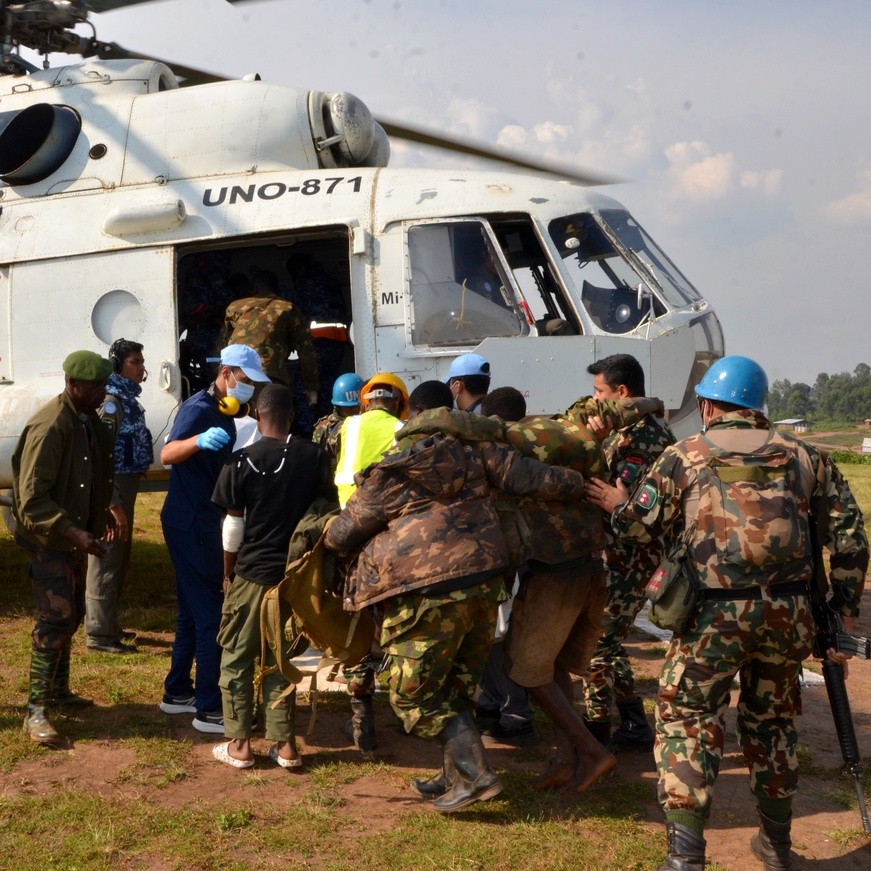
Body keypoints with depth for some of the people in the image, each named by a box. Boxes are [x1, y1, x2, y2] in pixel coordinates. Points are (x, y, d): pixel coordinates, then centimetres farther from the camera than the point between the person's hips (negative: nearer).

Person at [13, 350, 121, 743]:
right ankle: (36, 711, -4)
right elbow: (32, 500, -25)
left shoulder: (89, 420, 3)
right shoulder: (49, 427, -24)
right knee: (56, 619, -11)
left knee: (71, 615, 17)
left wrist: (105, 510, 9)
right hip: (47, 537, -9)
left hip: (72, 534, 9)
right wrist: (74, 533, -31)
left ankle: (58, 689, 33)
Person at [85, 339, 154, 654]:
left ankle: (108, 624, 30)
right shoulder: (111, 400, -17)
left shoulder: (127, 397, 12)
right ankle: (99, 634, 4)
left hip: (125, 486, 10)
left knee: (119, 559, 18)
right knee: (107, 560, -3)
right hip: (111, 487, -10)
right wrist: (112, 503, -24)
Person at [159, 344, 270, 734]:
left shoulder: (224, 413, 13)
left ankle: (177, 693, 27)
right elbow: (166, 455, -34)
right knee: (210, 615, -8)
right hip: (188, 522, -10)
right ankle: (209, 709, -2)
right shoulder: (199, 408, -17)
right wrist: (199, 440, -50)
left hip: (202, 520, 10)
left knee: (194, 611, 17)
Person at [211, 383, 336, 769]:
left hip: (252, 573, -3)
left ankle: (239, 744, 13)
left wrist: (228, 574, 6)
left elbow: (233, 526, -7)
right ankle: (284, 743, 16)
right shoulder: (314, 457, -1)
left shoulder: (242, 461, -10)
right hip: (297, 572, 4)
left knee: (236, 658, 10)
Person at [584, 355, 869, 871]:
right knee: (772, 721, 19)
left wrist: (617, 505, 24)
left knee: (689, 723, 5)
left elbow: (641, 527, 3)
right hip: (786, 610, 3)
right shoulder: (803, 456, 10)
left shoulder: (684, 456, 3)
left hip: (714, 613, -3)